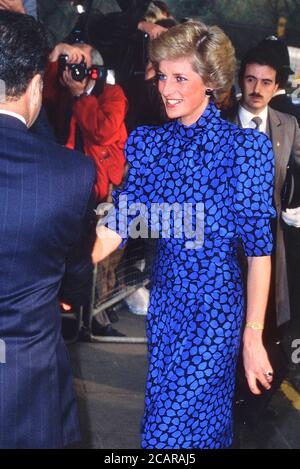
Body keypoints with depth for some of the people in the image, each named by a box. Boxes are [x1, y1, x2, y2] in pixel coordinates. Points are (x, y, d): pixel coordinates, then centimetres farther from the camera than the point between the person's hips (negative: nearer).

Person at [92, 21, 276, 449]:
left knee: (172, 428, -1)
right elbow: (115, 225, -4)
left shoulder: (244, 147, -12)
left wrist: (254, 337, -13)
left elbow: (259, 249, -12)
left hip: (215, 303, -5)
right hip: (165, 296, 5)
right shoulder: (147, 142, 2)